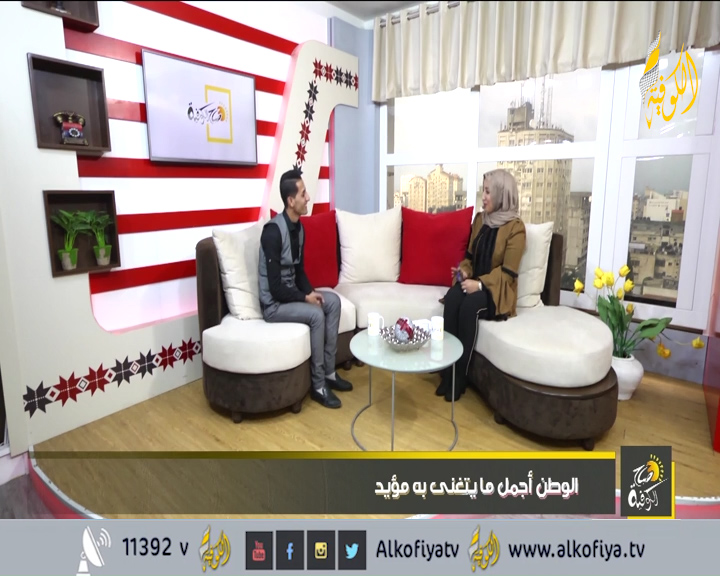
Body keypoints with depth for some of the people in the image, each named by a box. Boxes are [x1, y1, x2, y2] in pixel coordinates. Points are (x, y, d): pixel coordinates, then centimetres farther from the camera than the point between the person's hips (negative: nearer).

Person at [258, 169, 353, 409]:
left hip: (290, 293, 9)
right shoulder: (273, 231, -24)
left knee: (333, 301, -3)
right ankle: (318, 385, -12)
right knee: (315, 314, -27)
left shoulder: (298, 227, 4)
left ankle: (330, 372, 3)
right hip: (273, 303, -9)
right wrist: (306, 297, -17)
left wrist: (311, 291, -4)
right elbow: (275, 287, -25)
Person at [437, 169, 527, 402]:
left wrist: (480, 284, -25)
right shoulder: (480, 219, 11)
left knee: (469, 306, -35)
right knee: (452, 299, -28)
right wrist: (464, 271, -5)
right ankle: (447, 373, -24)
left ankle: (460, 377, -22)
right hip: (474, 282, 5)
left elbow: (508, 272, -12)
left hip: (497, 289, -5)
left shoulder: (515, 227, -9)